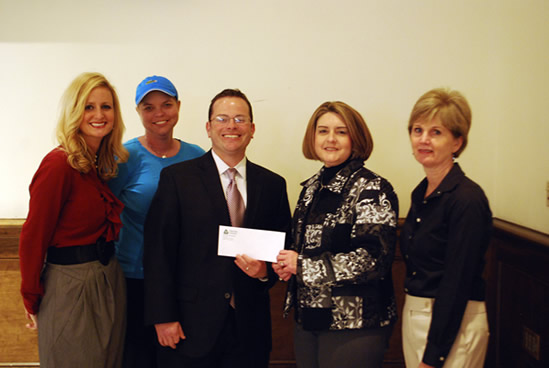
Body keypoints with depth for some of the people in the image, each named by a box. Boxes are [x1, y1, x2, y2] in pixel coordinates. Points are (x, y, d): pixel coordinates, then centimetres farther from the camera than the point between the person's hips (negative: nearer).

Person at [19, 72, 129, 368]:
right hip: (71, 285, -8)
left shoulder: (103, 163, 6)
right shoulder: (58, 165, -18)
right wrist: (32, 301, -7)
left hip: (109, 280, 8)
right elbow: (32, 239, -14)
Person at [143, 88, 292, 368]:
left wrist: (266, 271, -8)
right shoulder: (177, 178, -2)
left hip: (250, 328, 3)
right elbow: (158, 252, -5)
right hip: (190, 328, -2)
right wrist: (163, 318, -10)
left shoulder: (273, 184, 7)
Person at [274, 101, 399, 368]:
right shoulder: (312, 187, 10)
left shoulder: (372, 189, -12)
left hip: (354, 326, -6)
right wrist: (286, 262, -2)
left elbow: (374, 258, -21)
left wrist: (303, 265, -17)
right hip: (308, 320, 7)